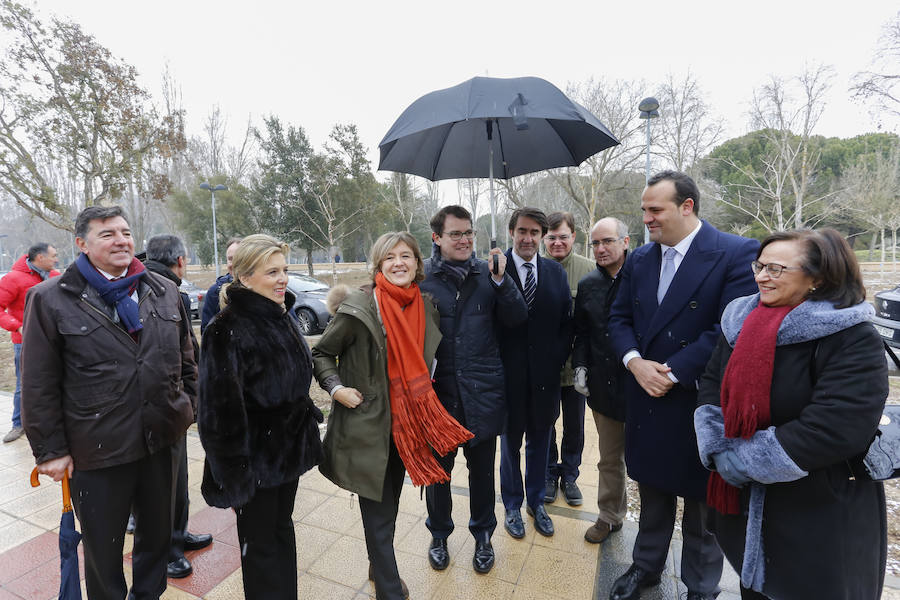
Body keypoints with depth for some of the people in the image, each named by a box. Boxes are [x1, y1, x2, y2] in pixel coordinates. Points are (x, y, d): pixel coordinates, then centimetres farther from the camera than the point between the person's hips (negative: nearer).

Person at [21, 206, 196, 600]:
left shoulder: (165, 291, 3)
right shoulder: (51, 299, -8)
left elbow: (185, 357, 10)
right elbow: (38, 385, -6)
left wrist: (192, 407, 9)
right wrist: (50, 450, -5)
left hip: (161, 441, 4)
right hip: (97, 450, -3)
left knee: (157, 534, 23)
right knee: (103, 551, 17)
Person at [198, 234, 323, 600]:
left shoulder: (281, 318, 4)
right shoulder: (228, 330, -21)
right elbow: (221, 409, -21)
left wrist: (306, 435, 17)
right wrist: (233, 474, -19)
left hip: (287, 449, 7)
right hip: (256, 458, -7)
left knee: (282, 529, 23)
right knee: (260, 543, 13)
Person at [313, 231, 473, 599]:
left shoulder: (426, 308, -1)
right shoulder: (360, 308, -17)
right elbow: (321, 353, -5)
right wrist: (336, 389, -19)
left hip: (406, 426, 5)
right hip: (368, 426, -5)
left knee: (390, 503, 23)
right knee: (378, 516, 6)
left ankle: (380, 568, 48)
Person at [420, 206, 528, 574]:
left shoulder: (488, 274, -1)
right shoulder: (421, 277, -6)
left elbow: (516, 320, -5)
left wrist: (501, 280, -18)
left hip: (483, 392, 1)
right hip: (437, 391, -1)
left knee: (482, 469, 18)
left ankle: (483, 534, 44)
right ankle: (439, 534, 45)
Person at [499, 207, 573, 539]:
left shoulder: (557, 273, 2)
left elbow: (567, 322, 4)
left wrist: (556, 359, -4)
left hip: (545, 376, 3)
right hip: (509, 376, -3)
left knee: (539, 443, 20)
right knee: (510, 445, 17)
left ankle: (536, 502, 43)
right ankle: (512, 506, 39)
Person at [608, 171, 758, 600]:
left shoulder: (738, 254, -13)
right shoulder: (638, 259, 5)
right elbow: (619, 318, 5)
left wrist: (671, 372, -20)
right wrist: (635, 362, -13)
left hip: (700, 402, -4)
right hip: (646, 398, 5)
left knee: (701, 497, 16)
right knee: (653, 491, 21)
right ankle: (646, 565, 42)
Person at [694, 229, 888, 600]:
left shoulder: (853, 340, -17)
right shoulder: (741, 321, 0)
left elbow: (837, 428, -27)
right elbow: (712, 388, 1)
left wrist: (741, 461, -22)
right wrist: (721, 454, -14)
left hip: (819, 515, -4)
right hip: (745, 500, 5)